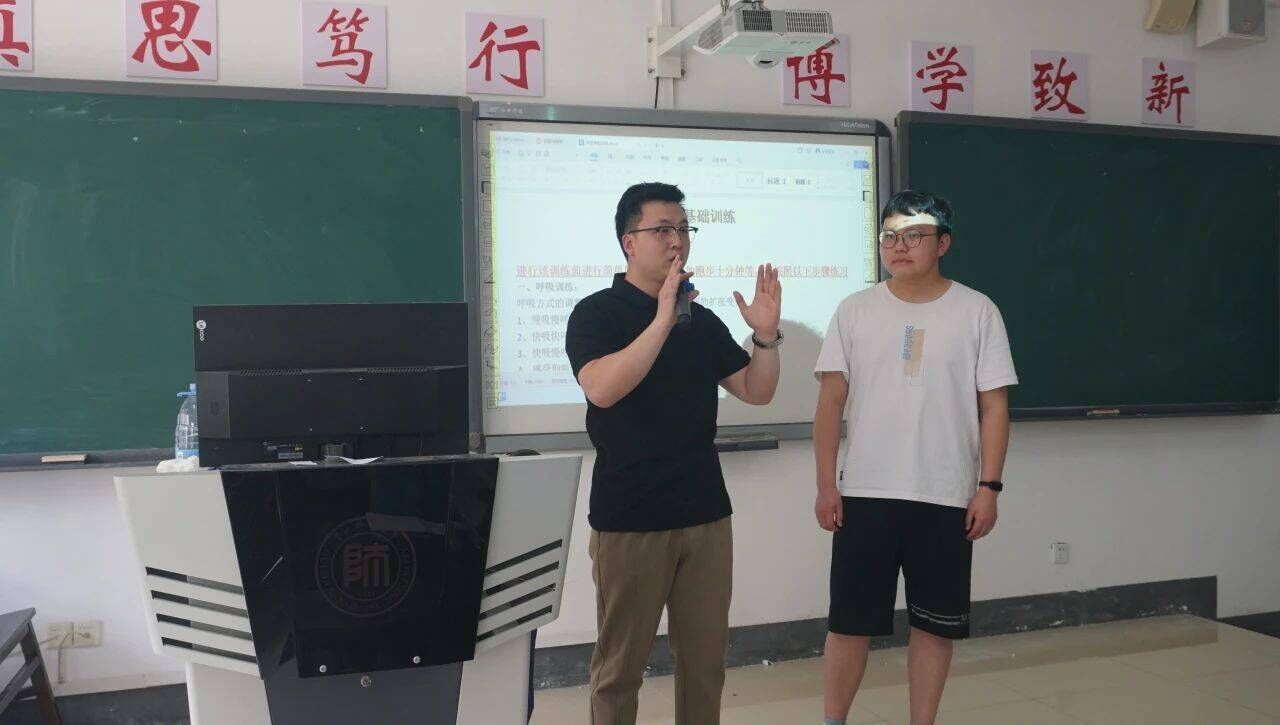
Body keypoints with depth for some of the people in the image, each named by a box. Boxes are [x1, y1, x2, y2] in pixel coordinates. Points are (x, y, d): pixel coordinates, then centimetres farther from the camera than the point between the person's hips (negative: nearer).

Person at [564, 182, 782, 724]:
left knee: (705, 659, 11)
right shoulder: (596, 313, -5)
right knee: (620, 664, 5)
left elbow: (757, 392, 10)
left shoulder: (702, 320, 10)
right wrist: (663, 319, -28)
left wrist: (766, 334, -8)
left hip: (706, 513, 5)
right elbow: (601, 389, -23)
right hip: (629, 519, -5)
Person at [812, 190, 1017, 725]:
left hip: (946, 499, 0)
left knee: (935, 624, 10)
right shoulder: (855, 311, 3)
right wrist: (826, 484, -3)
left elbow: (994, 407, 1)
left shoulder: (977, 311, 1)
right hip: (864, 495, 0)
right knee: (849, 621, 6)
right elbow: (831, 401, 2)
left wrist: (988, 486, -5)